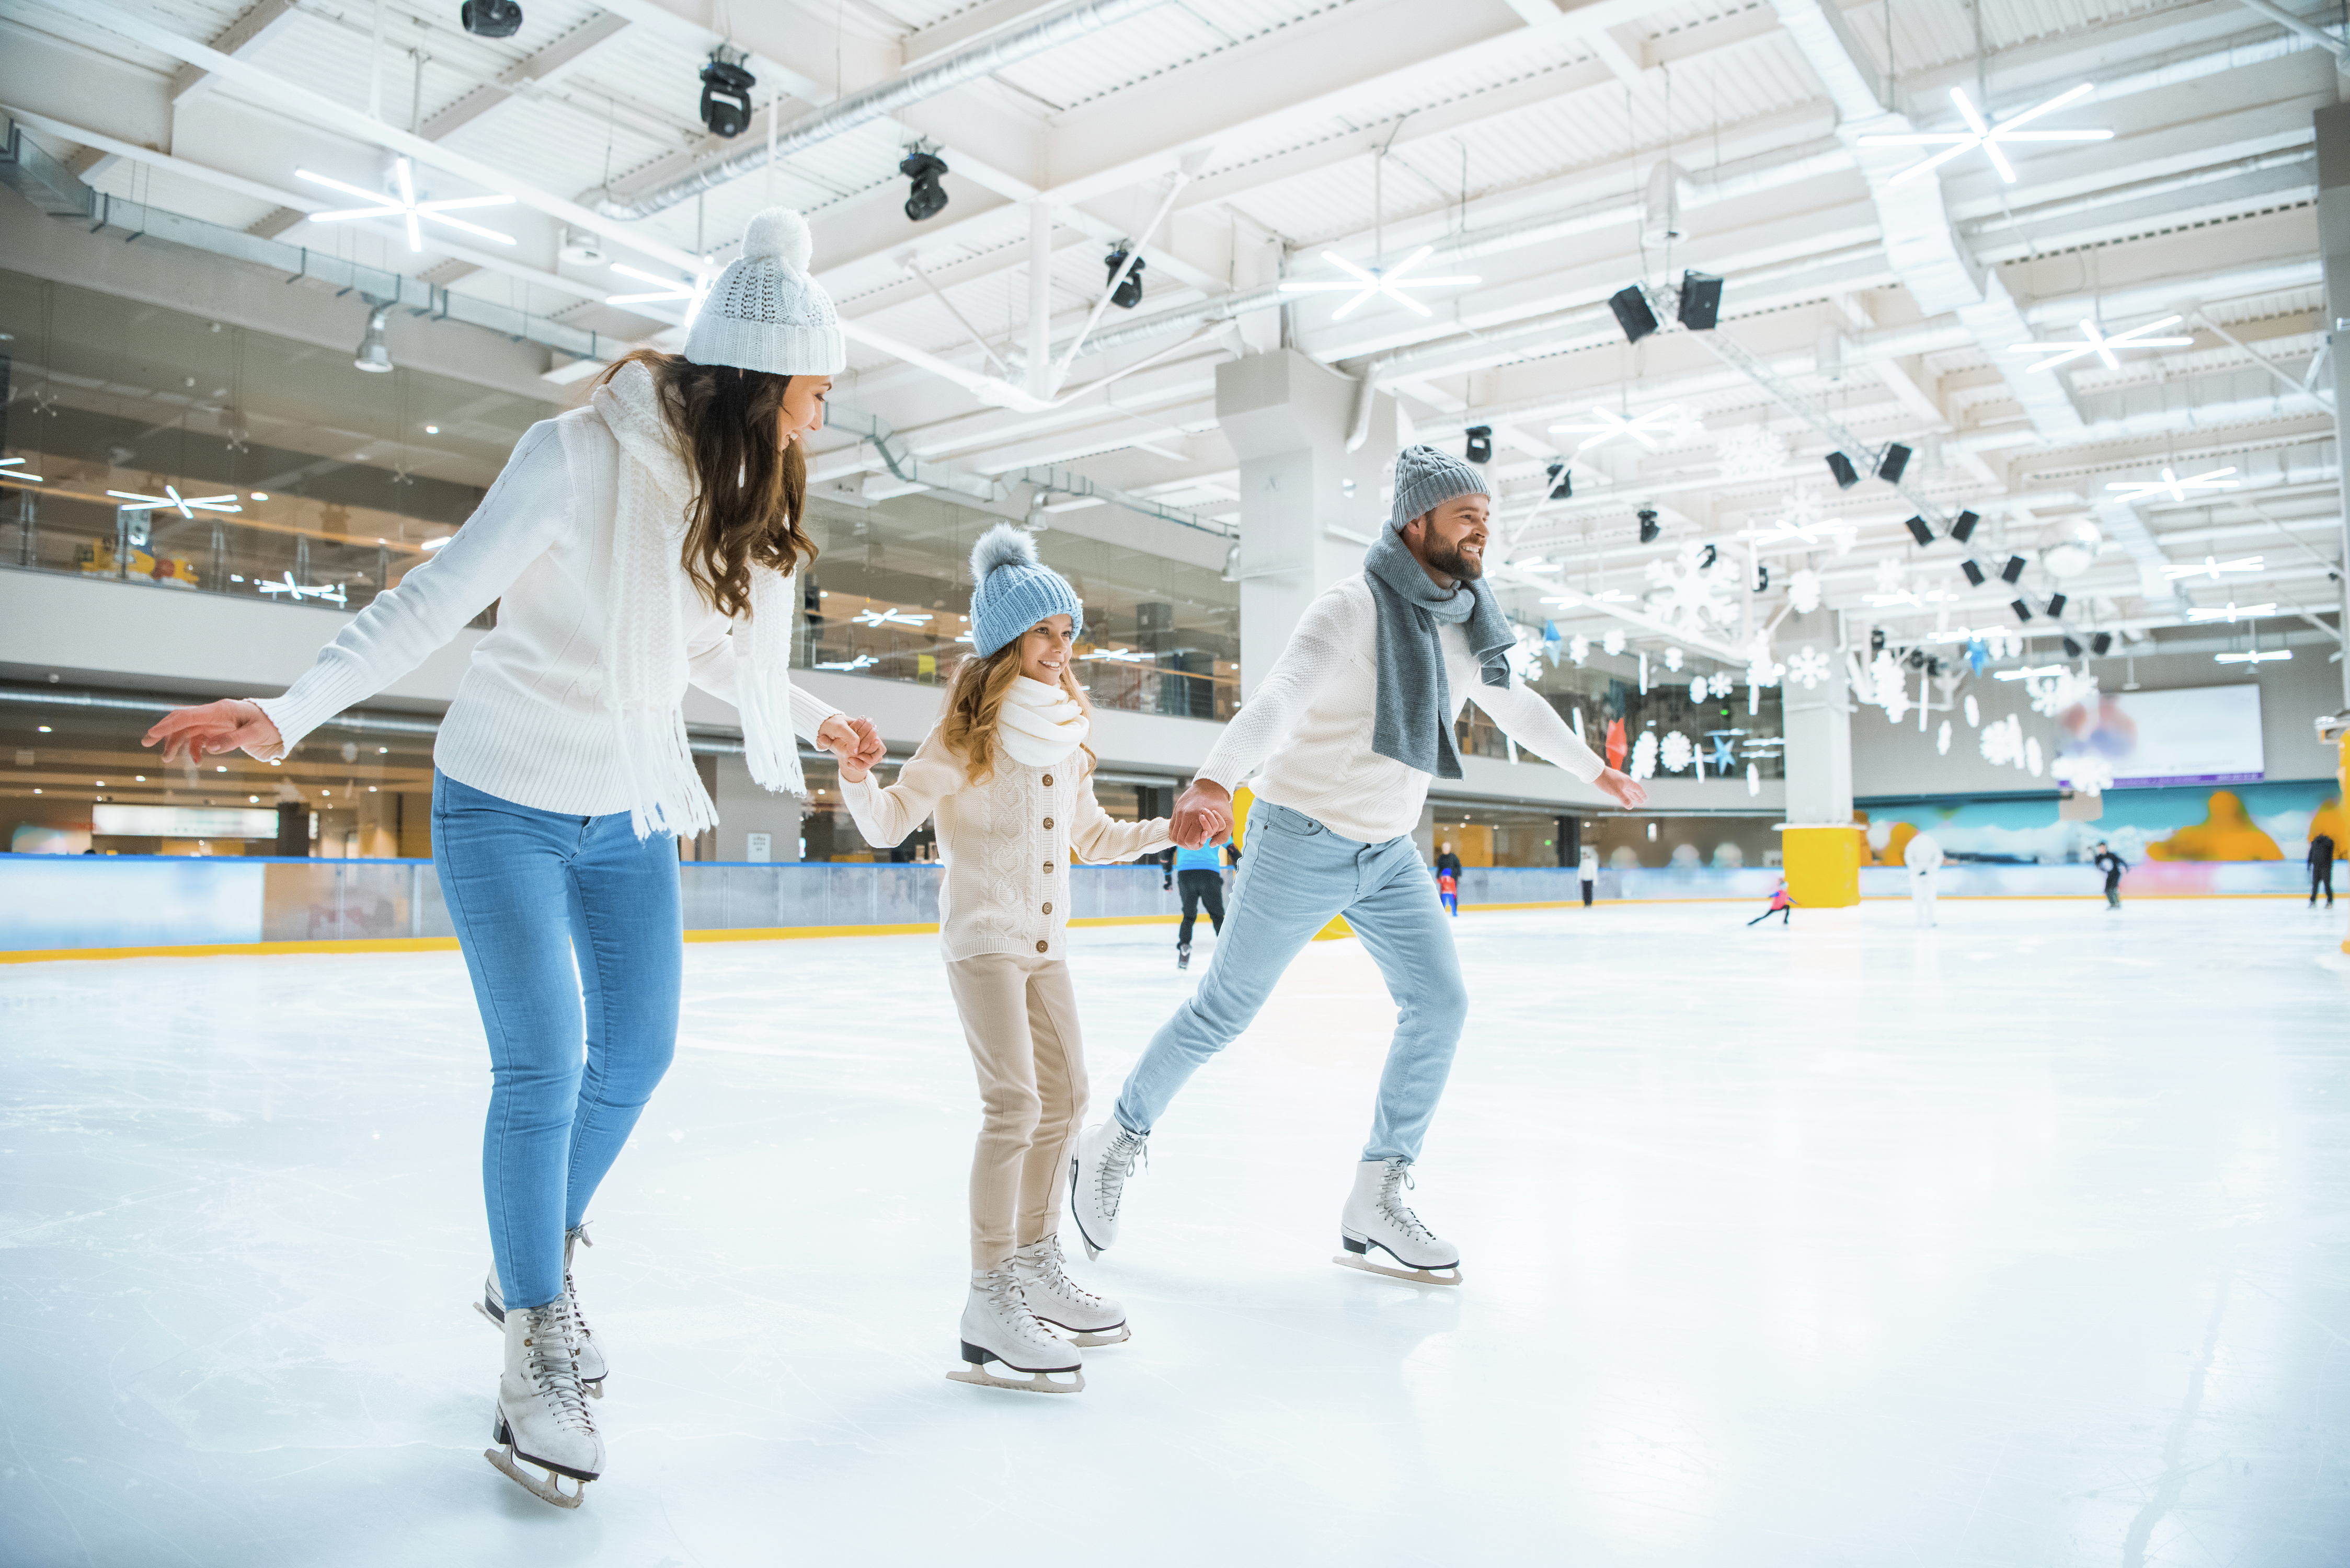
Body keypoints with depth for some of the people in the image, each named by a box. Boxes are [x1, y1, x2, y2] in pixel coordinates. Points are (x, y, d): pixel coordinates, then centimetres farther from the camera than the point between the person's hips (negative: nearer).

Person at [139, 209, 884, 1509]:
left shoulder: (751, 492, -1)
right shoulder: (580, 455, -22)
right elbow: (435, 600, -20)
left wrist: (813, 719, 25)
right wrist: (291, 713, -29)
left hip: (629, 812, 7)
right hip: (506, 800, -7)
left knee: (638, 1052, 11)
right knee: (543, 1067, -7)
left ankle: (535, 1262, 36)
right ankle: (536, 1342, 14)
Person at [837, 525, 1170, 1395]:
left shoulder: (1066, 737, 9)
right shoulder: (965, 737, -11)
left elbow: (1094, 836, 21)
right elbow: (891, 823, -14)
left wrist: (1169, 829, 18)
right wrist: (858, 780, -33)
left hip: (1045, 943, 8)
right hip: (982, 940, -8)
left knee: (1065, 1099, 12)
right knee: (1014, 1106, -15)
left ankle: (1035, 1260, 29)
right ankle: (989, 1303, -7)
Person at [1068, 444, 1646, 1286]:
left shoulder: (1469, 621, 5)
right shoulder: (1353, 607, -19)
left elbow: (1516, 707, 23)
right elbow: (1279, 696, -36)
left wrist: (1597, 770, 35)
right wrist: (1214, 782, -53)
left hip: (1389, 850, 7)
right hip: (1304, 839, -7)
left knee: (1440, 1002, -2)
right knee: (1224, 1010, 3)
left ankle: (1374, 1205, 9)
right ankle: (1113, 1144, 24)